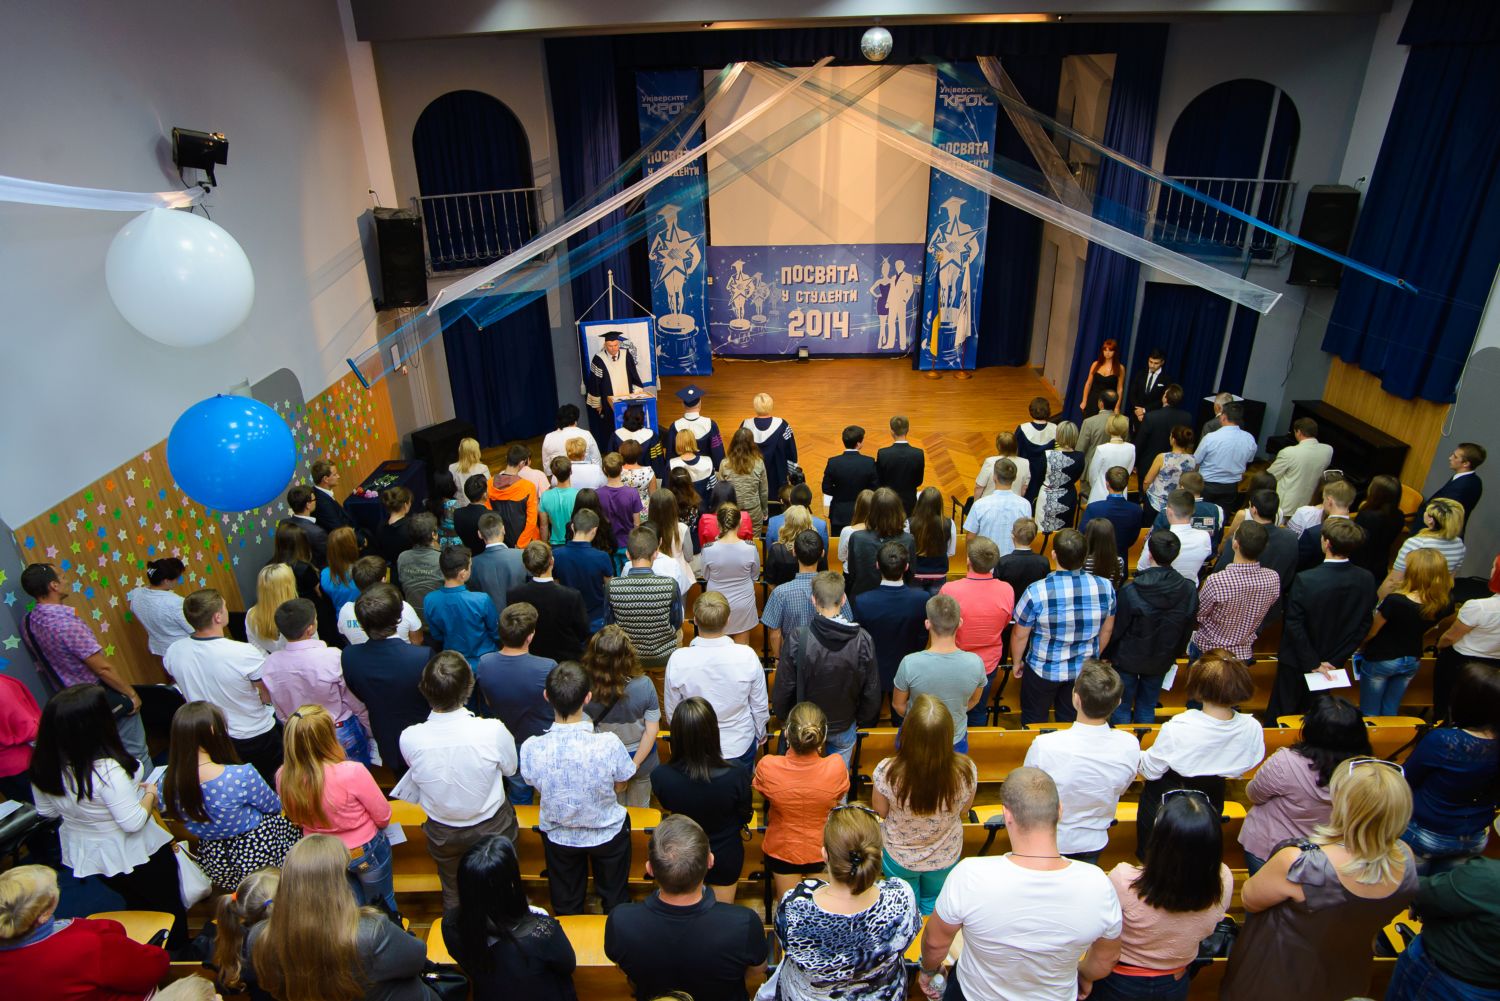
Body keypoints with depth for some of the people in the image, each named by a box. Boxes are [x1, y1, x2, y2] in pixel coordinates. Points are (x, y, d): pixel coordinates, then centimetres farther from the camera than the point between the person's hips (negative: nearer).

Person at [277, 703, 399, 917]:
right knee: (385, 907, 25)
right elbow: (383, 817, -20)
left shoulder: (283, 778, -22)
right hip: (365, 851, -4)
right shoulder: (351, 772, -35)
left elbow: (296, 819, -1)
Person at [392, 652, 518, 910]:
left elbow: (416, 774, -6)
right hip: (492, 828, -1)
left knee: (453, 894, 30)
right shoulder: (493, 730, -33)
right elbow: (510, 769, -12)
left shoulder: (409, 739, -29)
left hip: (442, 833, 1)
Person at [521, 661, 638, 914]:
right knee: (614, 899, 28)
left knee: (566, 906, 28)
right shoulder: (608, 744, -34)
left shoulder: (531, 748, -30)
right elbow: (621, 785, -14)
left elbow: (537, 786, -9)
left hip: (558, 836, 1)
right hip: (607, 834, -1)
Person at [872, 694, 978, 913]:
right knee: (934, 904, 33)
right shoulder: (966, 771, -32)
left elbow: (880, 812, -15)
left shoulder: (887, 772, -37)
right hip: (946, 858, 2)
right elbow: (963, 812, -10)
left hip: (900, 858, -1)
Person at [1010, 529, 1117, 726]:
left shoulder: (1036, 592, -28)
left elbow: (1020, 635, -14)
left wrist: (1016, 662, 5)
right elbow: (1107, 630, 1)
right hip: (1084, 670, 3)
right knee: (1071, 721, 23)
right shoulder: (1104, 587, -17)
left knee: (1034, 721, 20)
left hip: (1044, 670, -3)